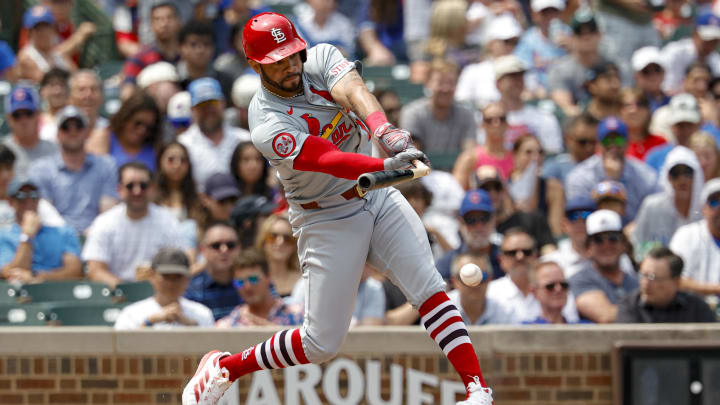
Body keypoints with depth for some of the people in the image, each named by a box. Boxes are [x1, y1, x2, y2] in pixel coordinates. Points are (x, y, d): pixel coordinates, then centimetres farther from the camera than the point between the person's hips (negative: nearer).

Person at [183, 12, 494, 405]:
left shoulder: (322, 59, -6)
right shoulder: (267, 125, -22)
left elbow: (353, 92, -28)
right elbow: (329, 161, -37)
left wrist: (382, 129, -49)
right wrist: (386, 165, -54)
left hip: (376, 196, 5)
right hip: (327, 220, -5)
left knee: (427, 287, -15)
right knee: (322, 342, -1)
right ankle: (223, 367, 19)